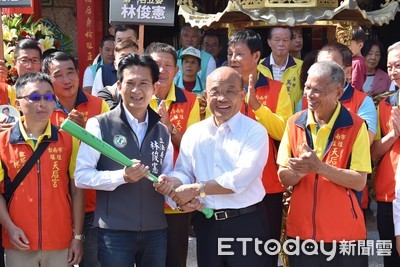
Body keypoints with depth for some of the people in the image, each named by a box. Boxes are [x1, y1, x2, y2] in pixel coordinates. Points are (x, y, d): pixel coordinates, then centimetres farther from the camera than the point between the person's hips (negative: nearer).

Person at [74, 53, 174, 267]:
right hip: (114, 231, -4)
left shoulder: (162, 131, 11)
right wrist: (121, 176, -21)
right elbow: (81, 176, -9)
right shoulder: (99, 125, -4)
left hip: (156, 230, 5)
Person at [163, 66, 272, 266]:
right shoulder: (193, 133, 8)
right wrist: (174, 182, -16)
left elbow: (241, 177, -18)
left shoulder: (255, 132, -7)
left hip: (246, 224, -4)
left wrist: (197, 189, -16)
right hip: (206, 223, 4)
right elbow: (183, 172, 8)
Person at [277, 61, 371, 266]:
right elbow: (284, 178, 4)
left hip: (343, 230, -3)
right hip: (300, 229, 3)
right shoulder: (295, 123, 3)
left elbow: (359, 182, -12)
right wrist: (299, 172, -18)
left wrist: (318, 167, -21)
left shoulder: (355, 126, -6)